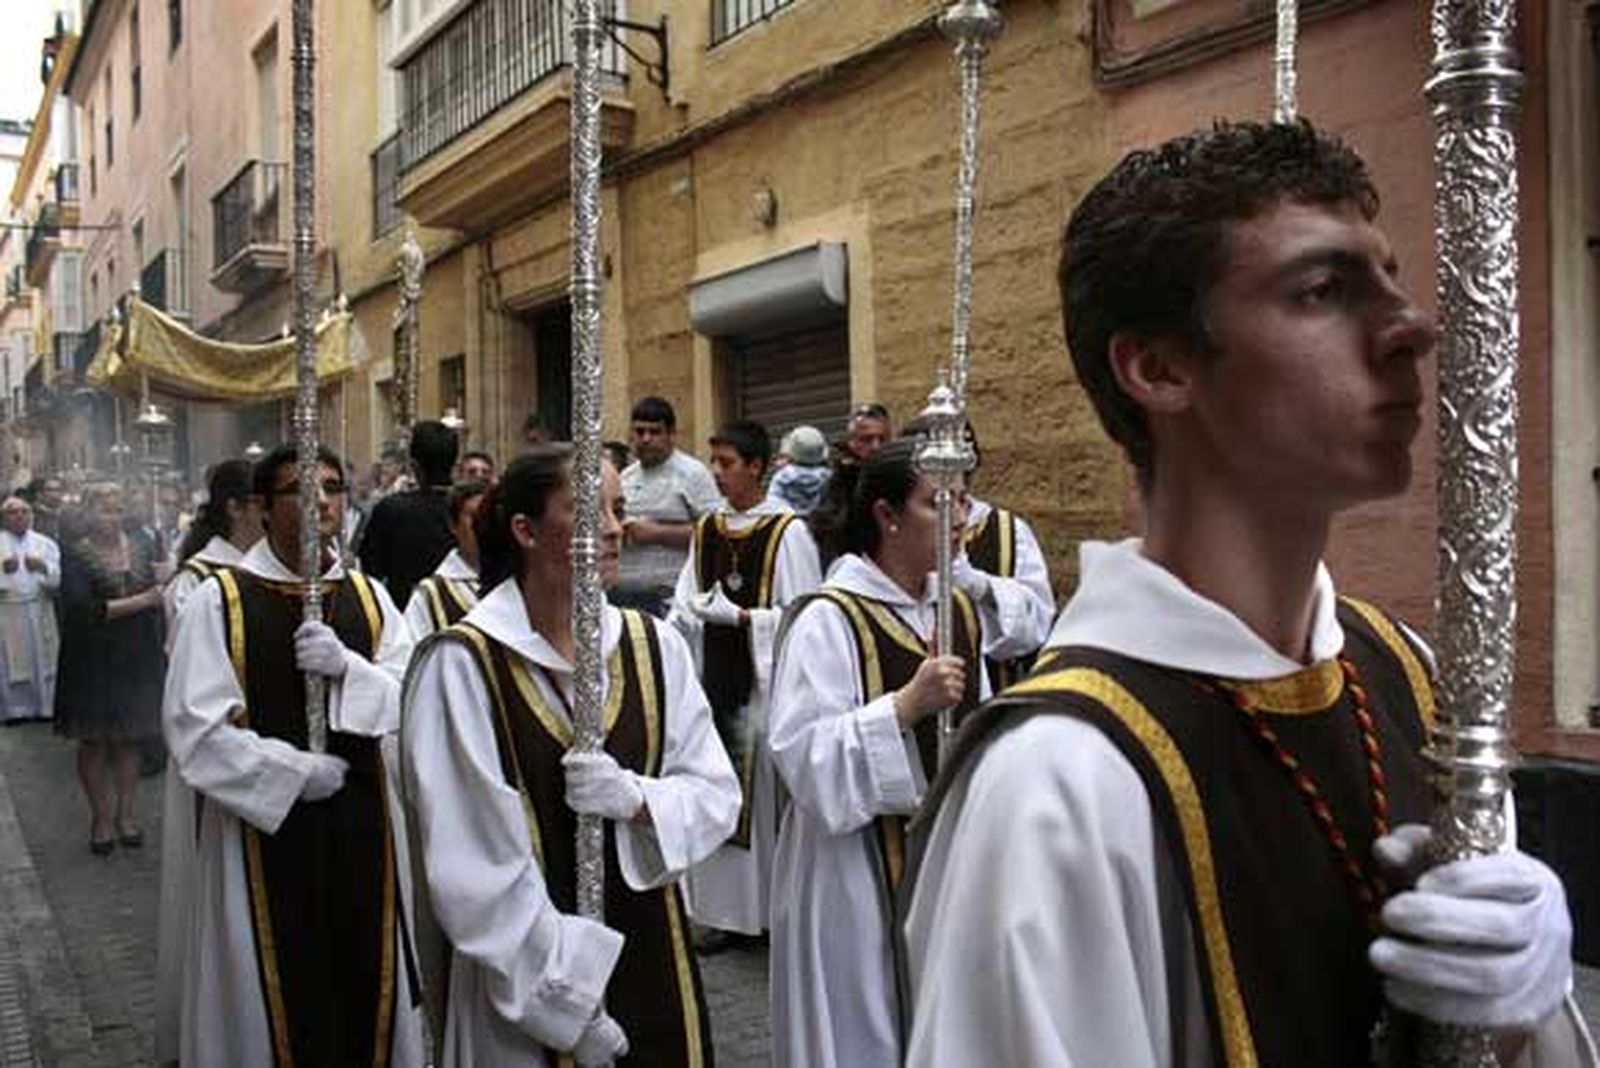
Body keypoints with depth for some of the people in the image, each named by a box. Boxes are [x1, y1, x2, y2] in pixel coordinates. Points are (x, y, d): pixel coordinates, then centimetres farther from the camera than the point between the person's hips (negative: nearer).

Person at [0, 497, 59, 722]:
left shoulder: (45, 544, 8)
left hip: (39, 612, 2)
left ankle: (44, 707, 13)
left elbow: (58, 579, 1)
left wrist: (43, 568, -19)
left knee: (43, 661, 4)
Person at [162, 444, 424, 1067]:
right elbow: (194, 729, -12)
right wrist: (297, 770, -13)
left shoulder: (369, 597, 6)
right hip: (262, 823, -3)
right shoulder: (218, 601, -6)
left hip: (360, 820, 3)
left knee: (364, 987, 10)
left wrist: (347, 666, -17)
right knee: (276, 998, 8)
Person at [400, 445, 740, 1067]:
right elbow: (472, 866, -15)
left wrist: (636, 798, -19)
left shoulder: (656, 647, 1)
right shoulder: (461, 666, -14)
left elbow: (717, 793, 0)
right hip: (521, 982, -4)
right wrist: (566, 997, -14)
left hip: (649, 955, 4)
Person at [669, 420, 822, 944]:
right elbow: (686, 605, 14)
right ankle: (722, 905, 21)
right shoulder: (706, 530, 10)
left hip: (766, 678, -6)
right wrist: (686, 613, -6)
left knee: (767, 792, 1)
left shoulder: (787, 531, -8)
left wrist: (740, 615, -18)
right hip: (715, 676, 6)